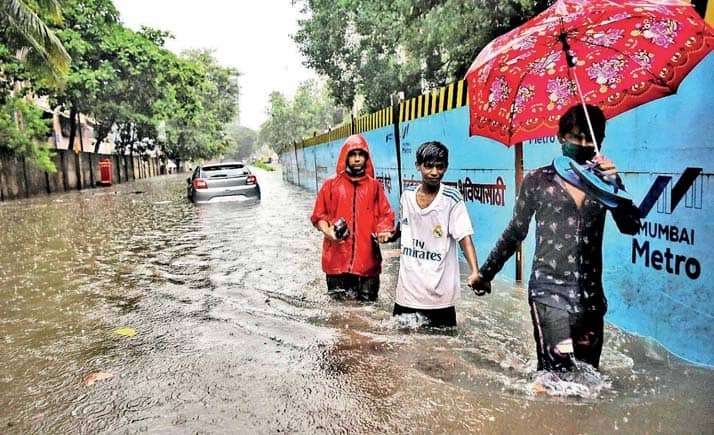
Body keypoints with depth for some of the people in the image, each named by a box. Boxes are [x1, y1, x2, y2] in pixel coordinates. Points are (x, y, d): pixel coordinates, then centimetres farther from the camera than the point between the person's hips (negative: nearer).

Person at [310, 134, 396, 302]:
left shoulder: (374, 185, 10)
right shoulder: (331, 184, 6)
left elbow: (385, 214, 12)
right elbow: (319, 215, 8)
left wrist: (384, 231, -8)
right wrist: (327, 230, -11)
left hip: (367, 260, 1)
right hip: (337, 258, -1)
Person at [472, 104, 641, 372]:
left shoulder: (604, 181, 9)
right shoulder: (538, 180, 2)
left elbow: (631, 227, -2)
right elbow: (515, 232, 9)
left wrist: (614, 183, -14)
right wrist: (487, 272, 11)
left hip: (591, 296, 4)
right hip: (549, 292, -3)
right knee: (558, 370, -15)